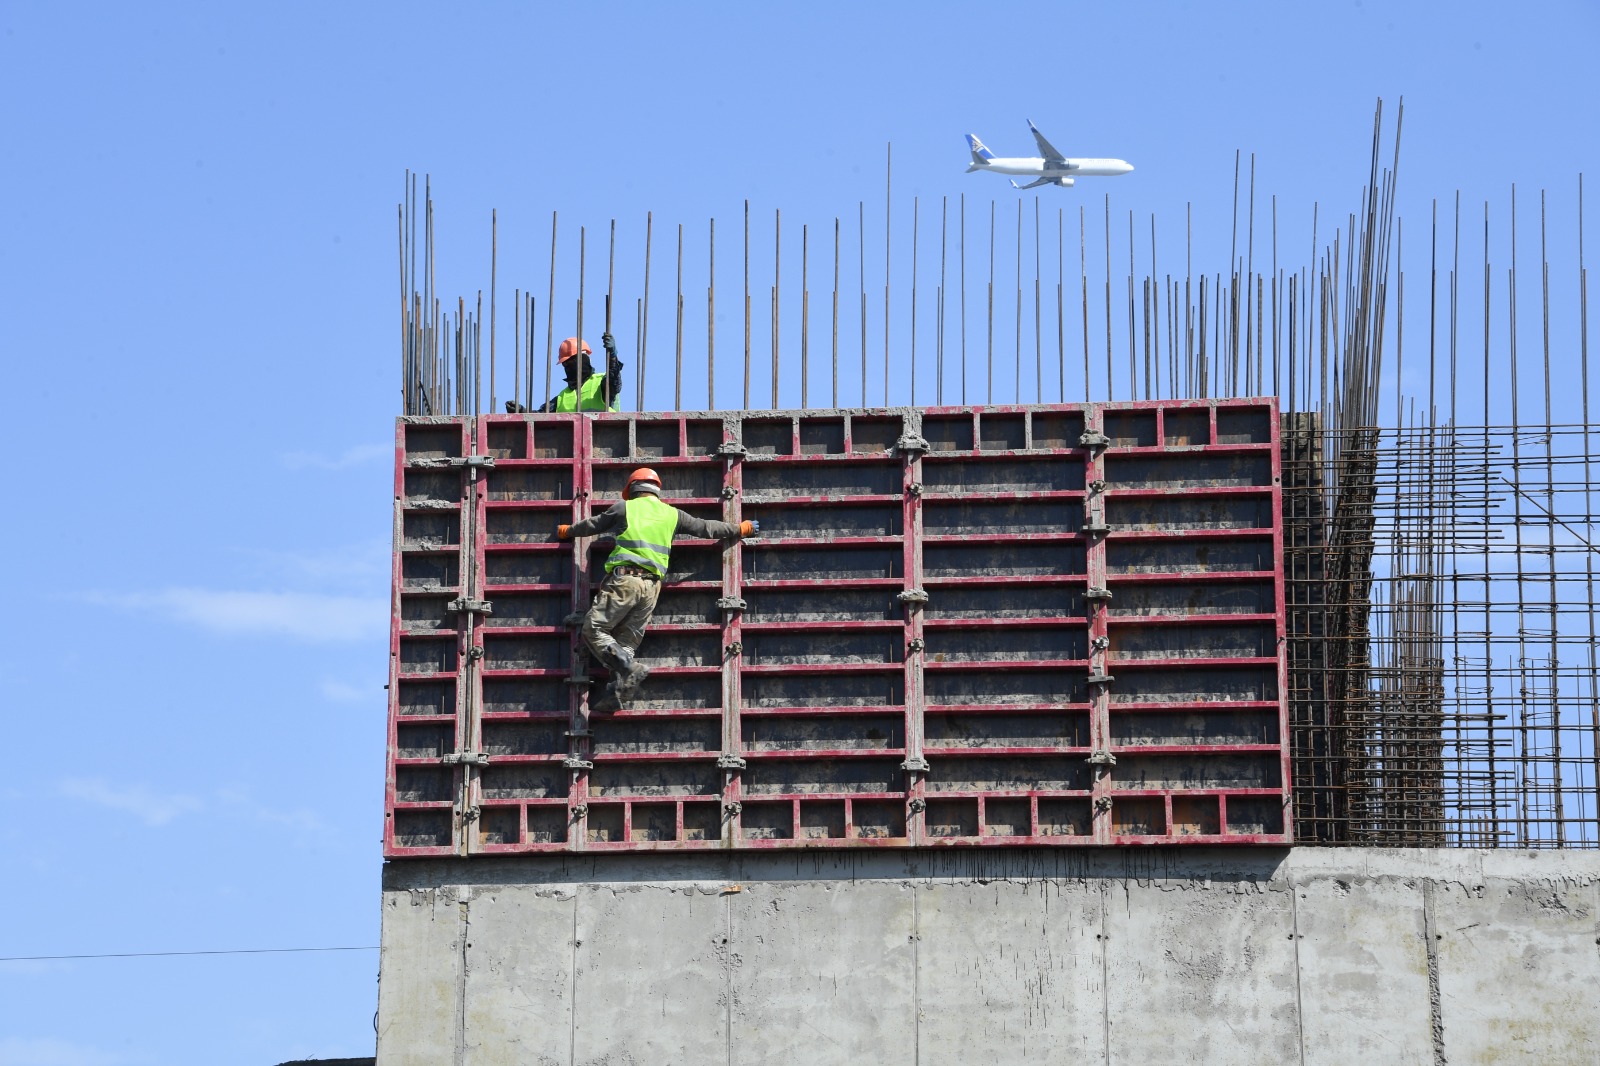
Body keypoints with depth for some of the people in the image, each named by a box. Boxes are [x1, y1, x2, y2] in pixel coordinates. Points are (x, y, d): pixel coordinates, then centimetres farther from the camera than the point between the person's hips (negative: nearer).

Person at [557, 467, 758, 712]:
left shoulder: (624, 508, 9)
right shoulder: (672, 514, 18)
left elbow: (593, 525, 20)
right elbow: (705, 527, 25)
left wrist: (566, 531, 39)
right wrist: (741, 529, 39)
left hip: (624, 579, -5)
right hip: (651, 586, 5)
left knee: (594, 630, -3)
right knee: (626, 642, 8)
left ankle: (630, 669, -24)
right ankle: (618, 691, -10)